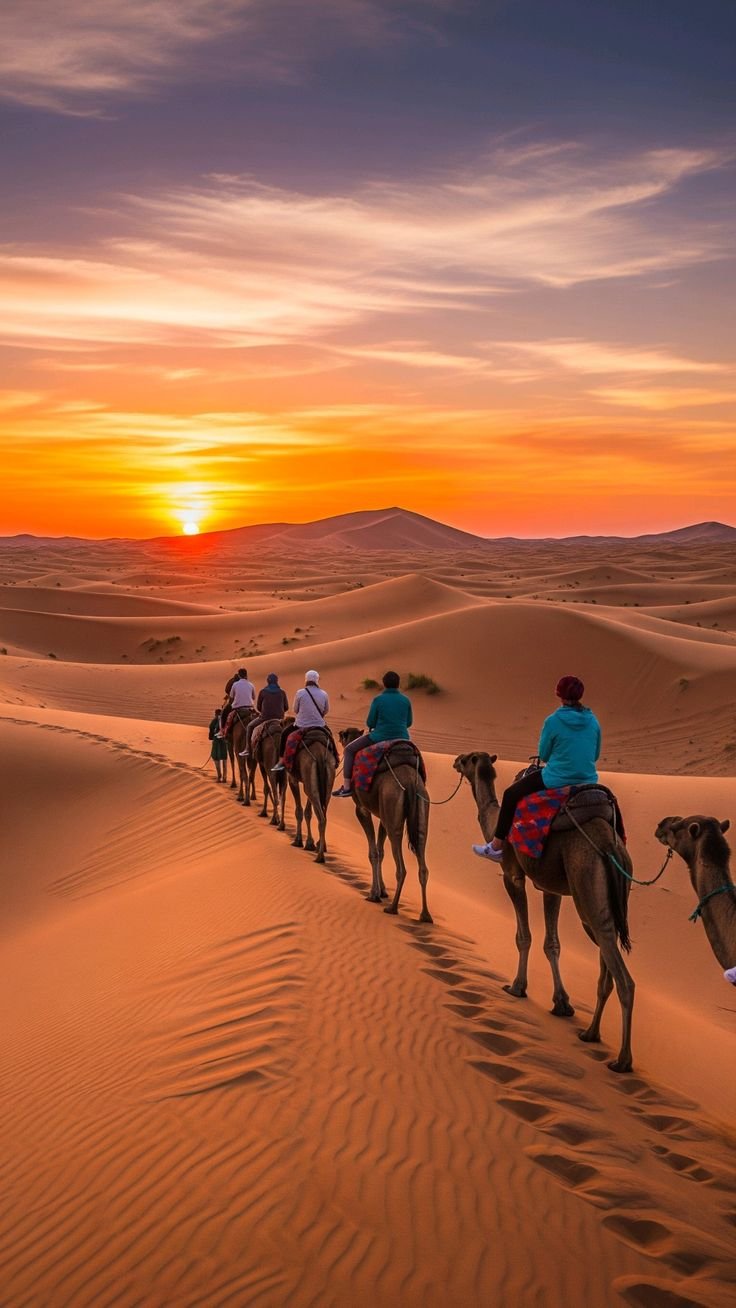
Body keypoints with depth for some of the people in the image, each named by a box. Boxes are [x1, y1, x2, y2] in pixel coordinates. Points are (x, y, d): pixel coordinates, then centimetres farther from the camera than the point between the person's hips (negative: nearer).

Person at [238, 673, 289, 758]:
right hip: (279, 718, 2)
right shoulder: (282, 692, 3)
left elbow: (258, 707, 4)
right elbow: (286, 707, 7)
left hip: (265, 717, -2)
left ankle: (247, 749, 10)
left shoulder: (262, 692, -2)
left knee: (249, 726, 20)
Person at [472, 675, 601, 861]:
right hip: (587, 781, 6)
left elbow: (543, 754, -3)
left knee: (511, 794, 13)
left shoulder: (553, 721, -14)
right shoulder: (592, 720, 1)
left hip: (557, 781, -5)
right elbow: (595, 755, 12)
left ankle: (496, 847, 17)